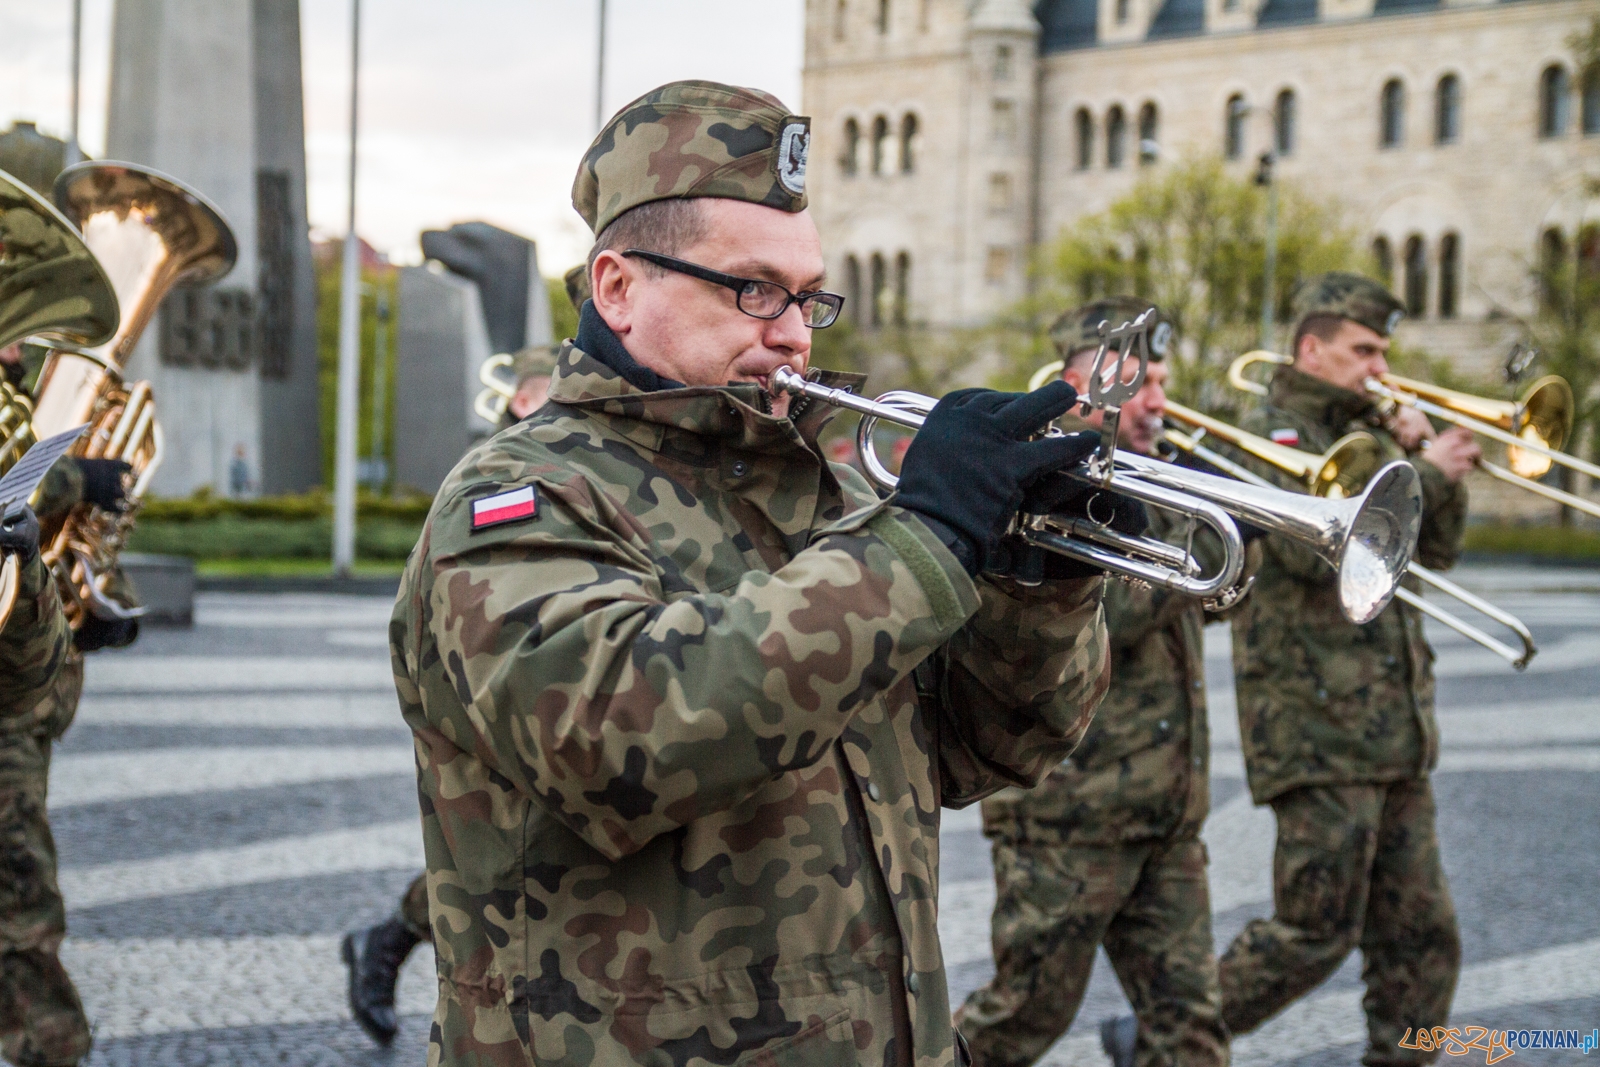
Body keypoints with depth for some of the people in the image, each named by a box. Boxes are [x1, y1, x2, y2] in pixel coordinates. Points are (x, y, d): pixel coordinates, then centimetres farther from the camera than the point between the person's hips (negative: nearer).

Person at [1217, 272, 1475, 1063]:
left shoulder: (1369, 434, 18)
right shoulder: (1271, 434, -7)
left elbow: (1435, 550, 16)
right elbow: (1312, 543, -24)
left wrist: (1428, 460, 1)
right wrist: (1423, 473, -18)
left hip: (1393, 728, 8)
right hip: (1316, 723, -8)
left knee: (1421, 936, 8)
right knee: (1315, 931, -4)